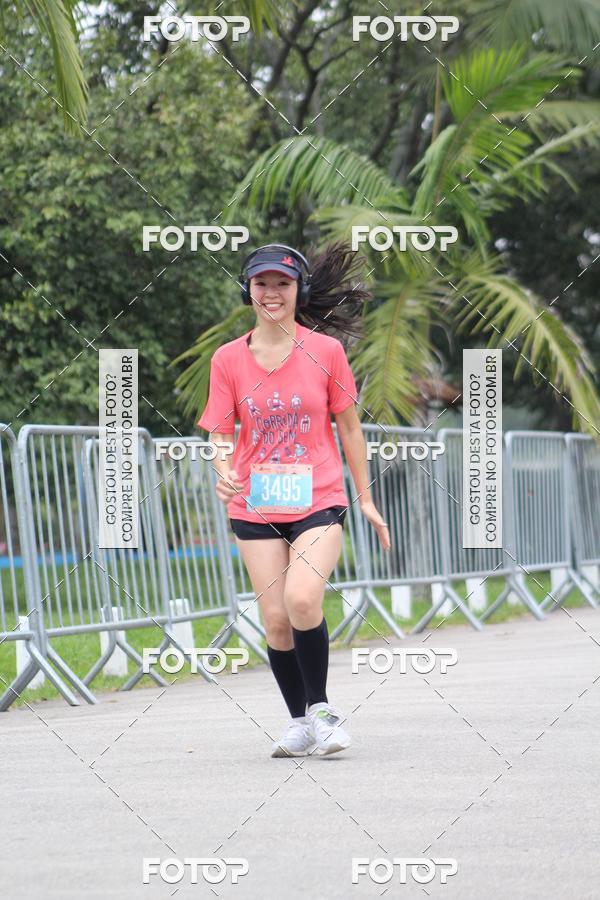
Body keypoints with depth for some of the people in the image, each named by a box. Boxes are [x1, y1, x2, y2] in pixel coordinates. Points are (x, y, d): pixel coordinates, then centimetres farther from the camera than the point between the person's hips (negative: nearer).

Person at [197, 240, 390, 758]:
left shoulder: (325, 351, -2)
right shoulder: (229, 359, 1)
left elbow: (349, 428, 7)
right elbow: (221, 436, 3)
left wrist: (366, 499, 8)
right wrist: (224, 474, -19)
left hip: (319, 502, -2)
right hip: (256, 508, 2)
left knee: (302, 599, -23)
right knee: (275, 618, -1)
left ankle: (321, 706, -3)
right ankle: (300, 721, 17)